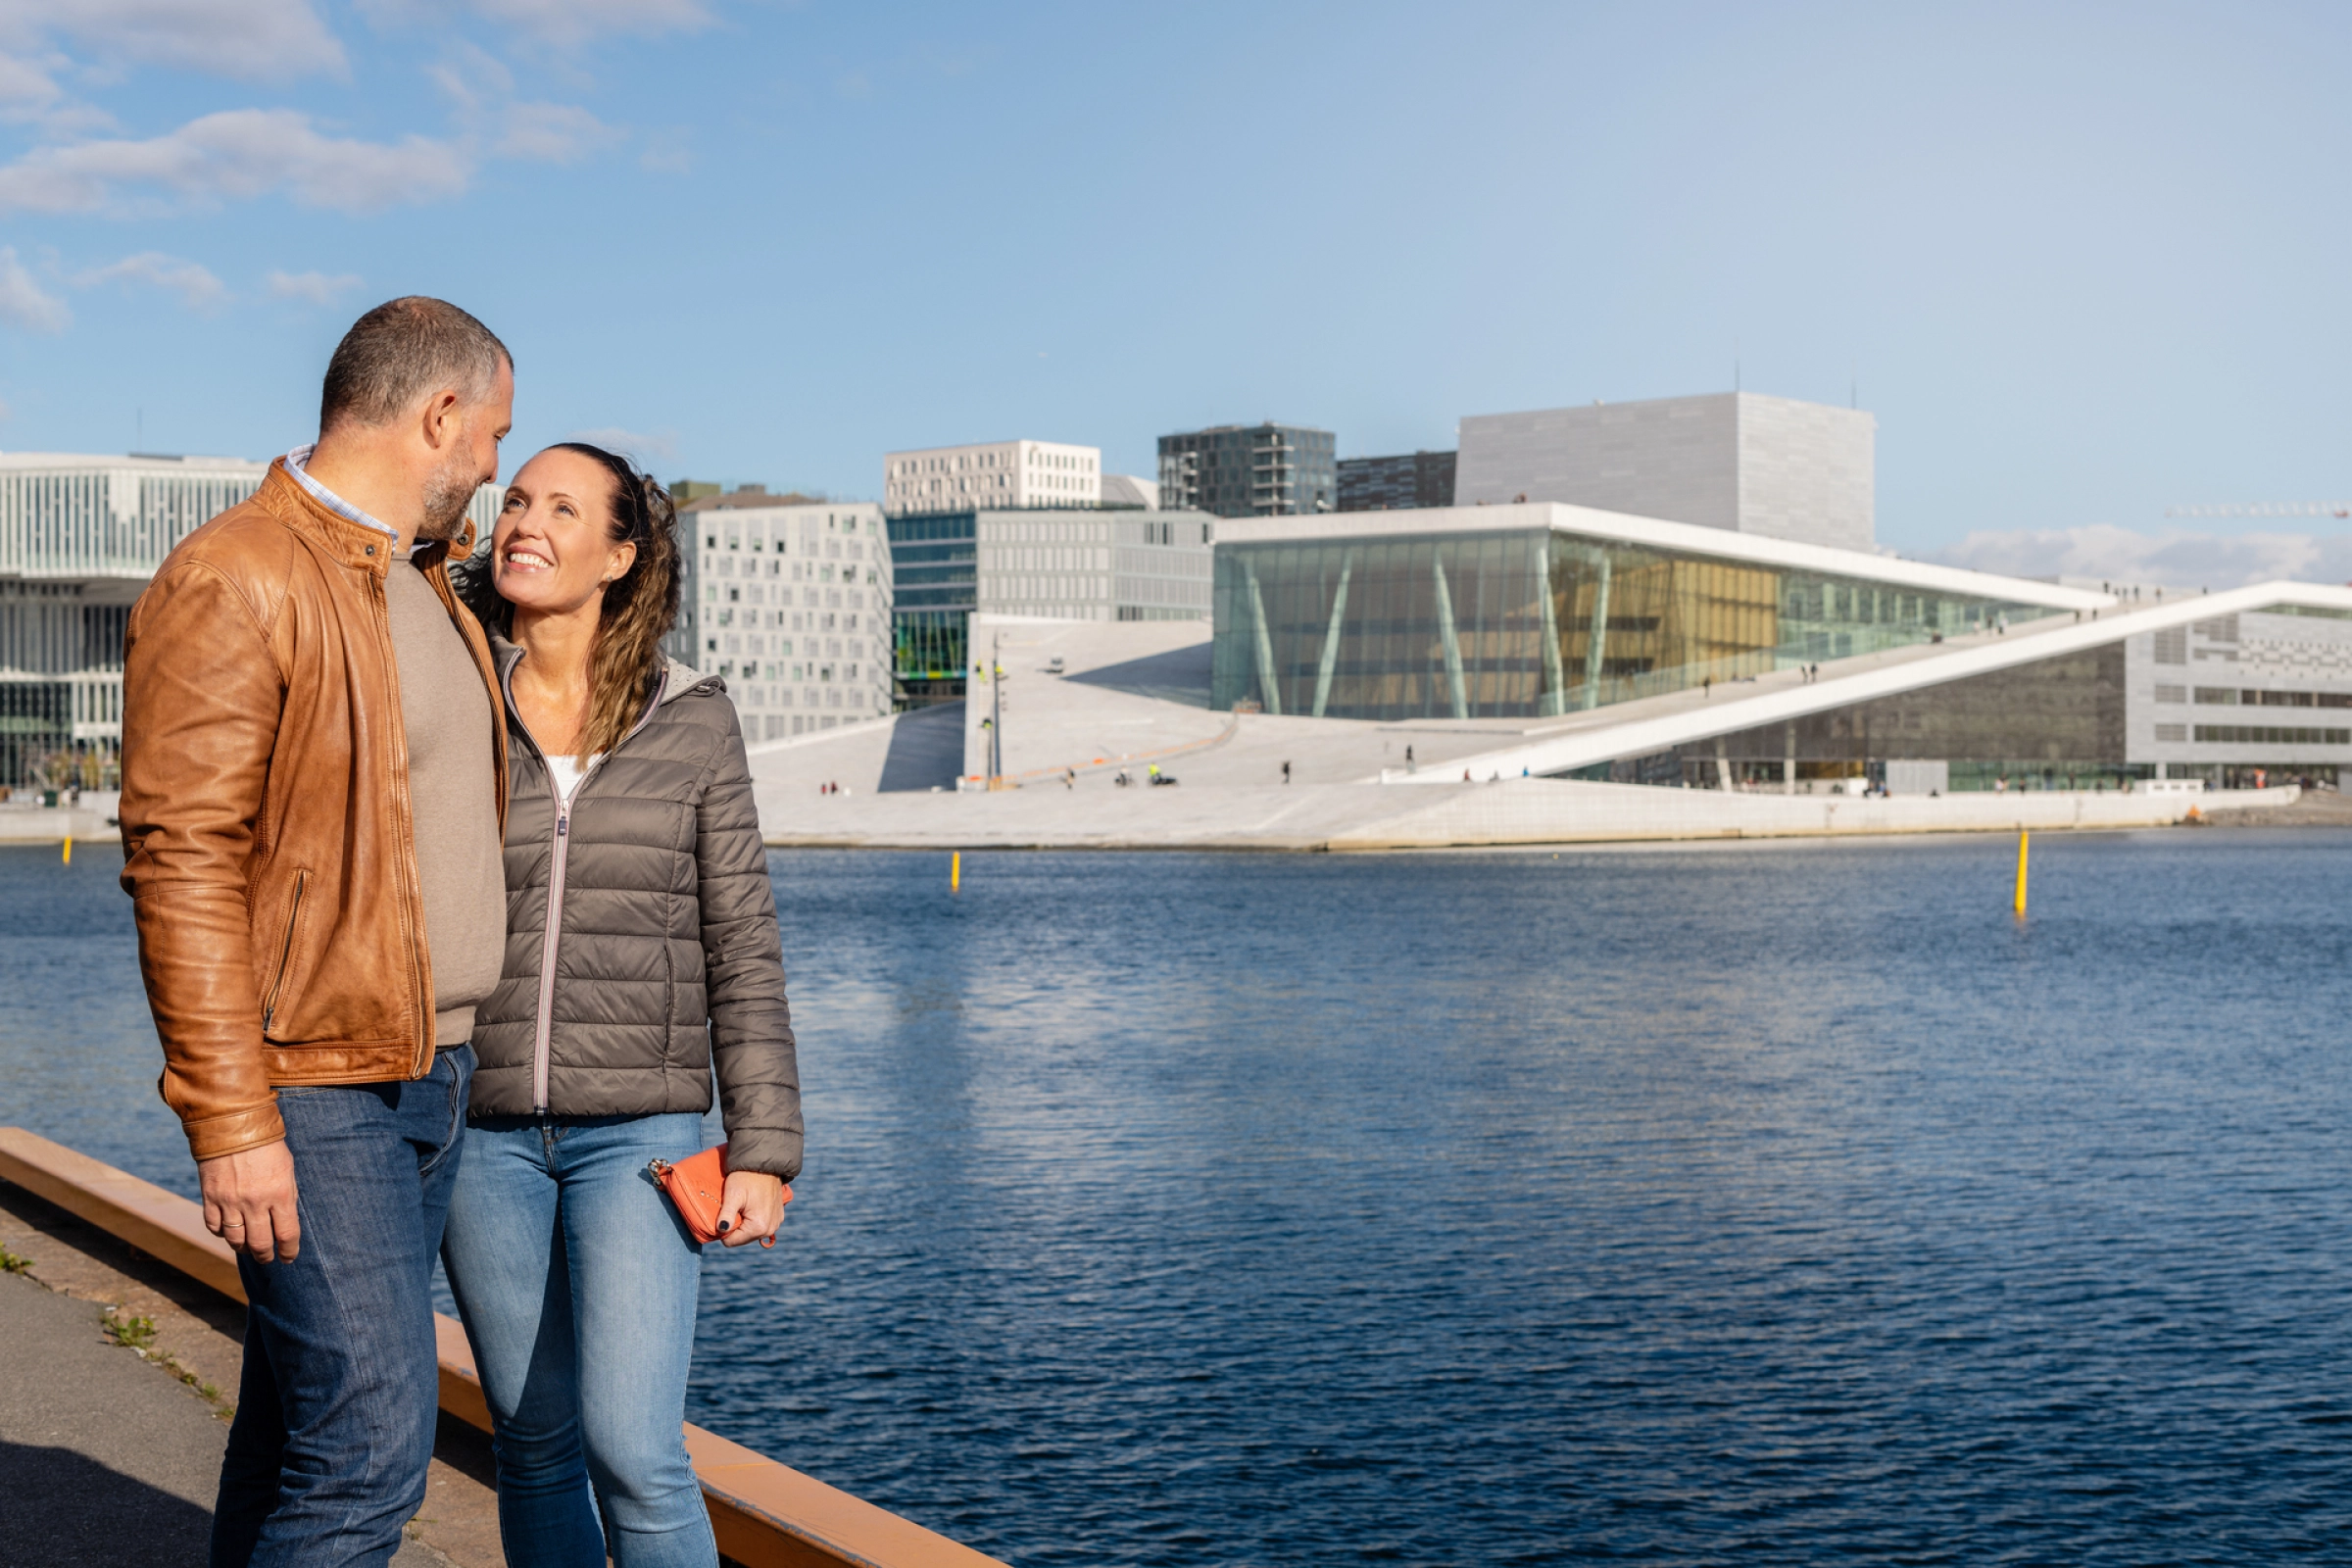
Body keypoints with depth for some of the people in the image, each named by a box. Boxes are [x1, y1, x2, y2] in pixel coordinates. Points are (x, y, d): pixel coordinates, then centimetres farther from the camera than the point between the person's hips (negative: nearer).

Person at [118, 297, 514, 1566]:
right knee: (367, 1447, -10)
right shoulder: (234, 583, -14)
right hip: (311, 1092, -9)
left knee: (303, 1424, 16)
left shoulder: (425, 585, 16)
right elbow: (181, 863, -19)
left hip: (430, 1076, 9)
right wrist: (232, 1123, -22)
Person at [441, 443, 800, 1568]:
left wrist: (765, 1150, -3)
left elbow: (741, 949, 1)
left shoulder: (692, 721, 0)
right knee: (534, 1442, 11)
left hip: (639, 1128, -2)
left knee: (632, 1448, -12)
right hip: (485, 1130, 2)